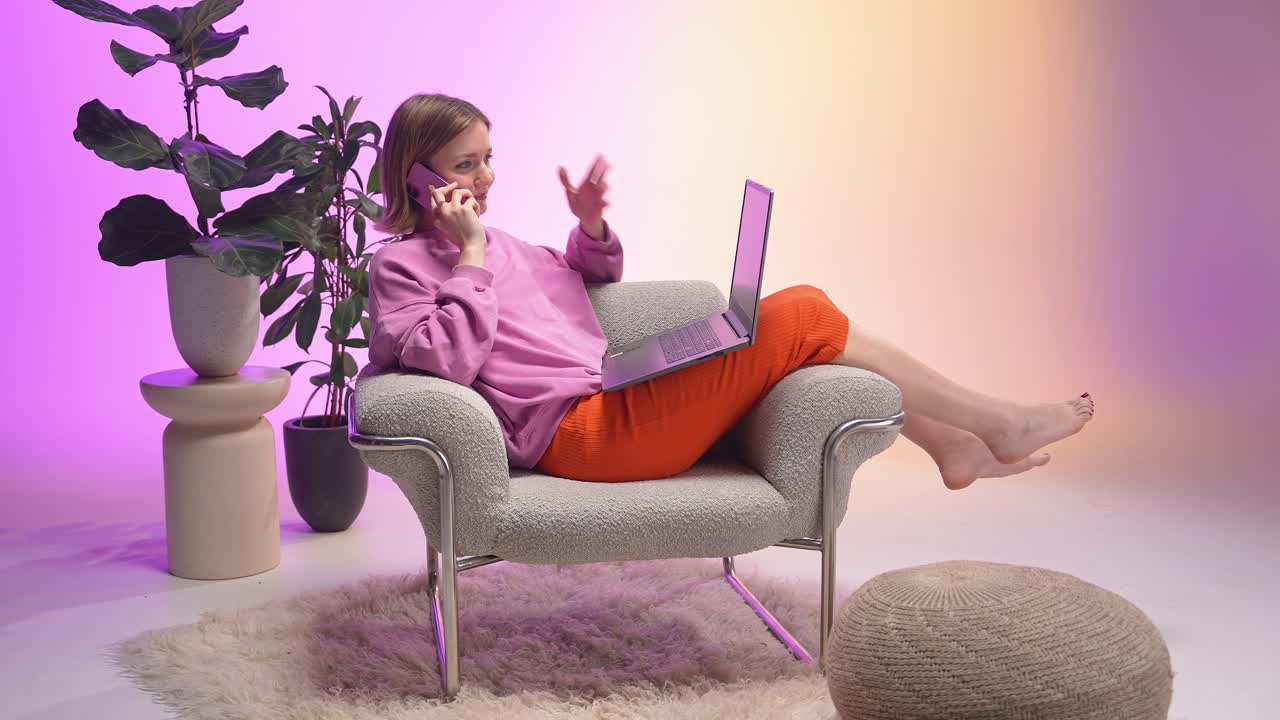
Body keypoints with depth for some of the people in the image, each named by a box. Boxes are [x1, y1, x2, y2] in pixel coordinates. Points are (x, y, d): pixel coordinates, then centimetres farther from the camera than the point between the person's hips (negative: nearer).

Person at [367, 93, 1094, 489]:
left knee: (799, 311, -1)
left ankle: (953, 445, 3)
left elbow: (590, 280, 32)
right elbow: (450, 359, -17)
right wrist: (472, 256, -13)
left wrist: (592, 226, 11)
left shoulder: (497, 242, 22)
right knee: (798, 319, -12)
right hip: (577, 433, -9)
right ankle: (999, 423, -3)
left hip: (616, 406, 9)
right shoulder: (401, 265, -1)